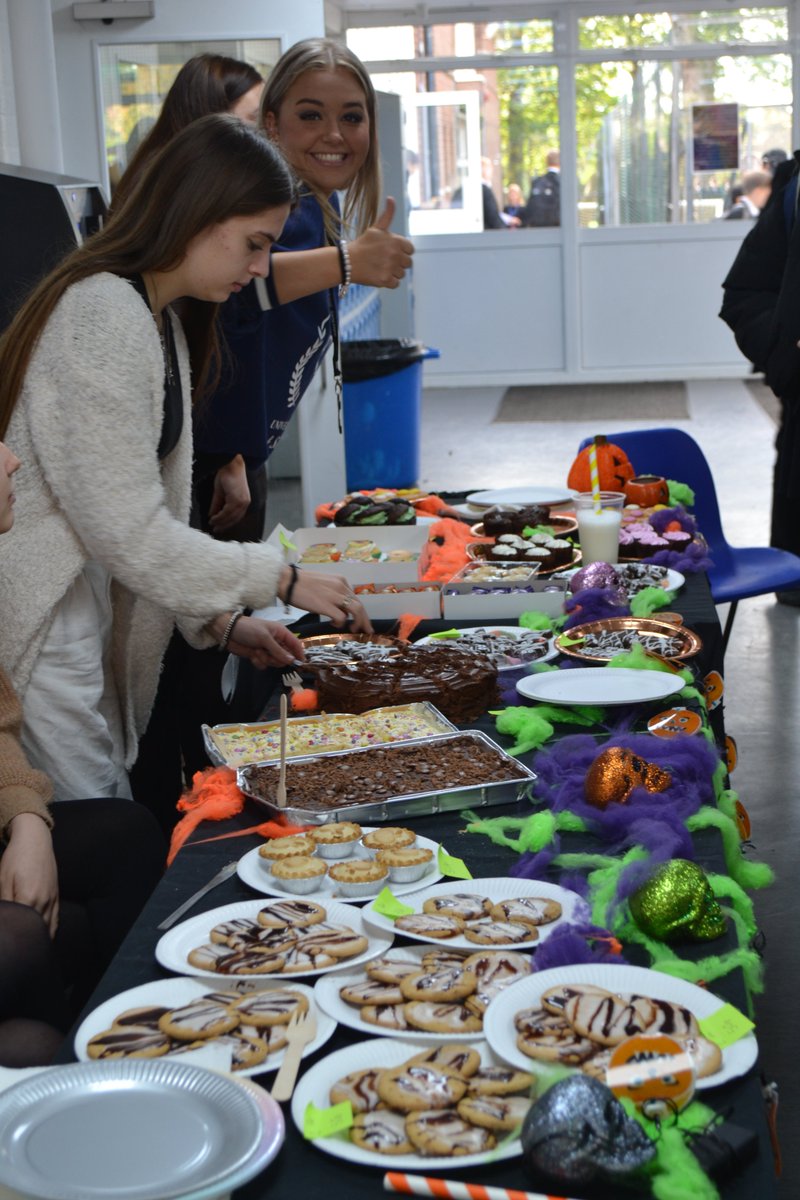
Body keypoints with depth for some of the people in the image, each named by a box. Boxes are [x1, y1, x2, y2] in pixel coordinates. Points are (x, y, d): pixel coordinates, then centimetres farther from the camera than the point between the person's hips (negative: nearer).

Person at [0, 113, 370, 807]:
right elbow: (128, 530, -20)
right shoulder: (104, 314, -17)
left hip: (82, 631, 10)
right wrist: (279, 579, -10)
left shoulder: (161, 324, 16)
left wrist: (221, 620, 8)